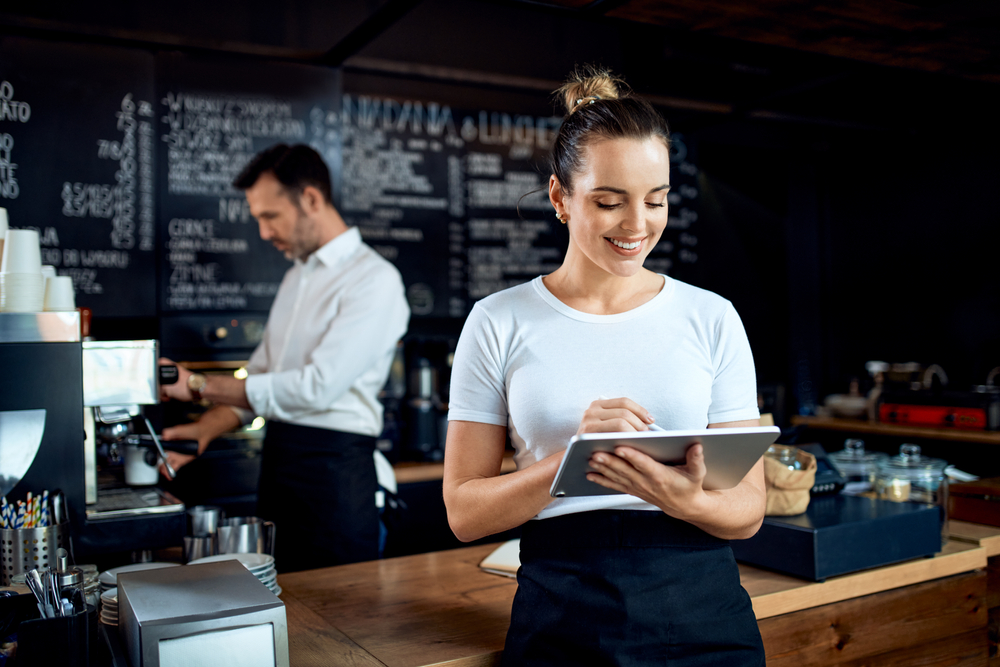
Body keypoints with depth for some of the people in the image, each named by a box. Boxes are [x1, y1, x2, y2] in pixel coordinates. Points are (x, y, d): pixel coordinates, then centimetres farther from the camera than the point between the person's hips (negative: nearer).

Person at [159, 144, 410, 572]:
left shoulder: (375, 279, -12)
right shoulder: (297, 277, 16)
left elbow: (318, 387, -21)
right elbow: (260, 375, 18)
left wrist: (199, 385, -15)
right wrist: (204, 429, 2)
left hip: (333, 468, -7)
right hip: (277, 459, 8)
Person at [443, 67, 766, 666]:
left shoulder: (712, 318, 1)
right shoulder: (500, 323, -2)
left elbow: (749, 509, 2)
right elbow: (465, 513, -4)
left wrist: (684, 500, -20)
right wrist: (573, 460, -20)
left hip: (703, 614, 2)